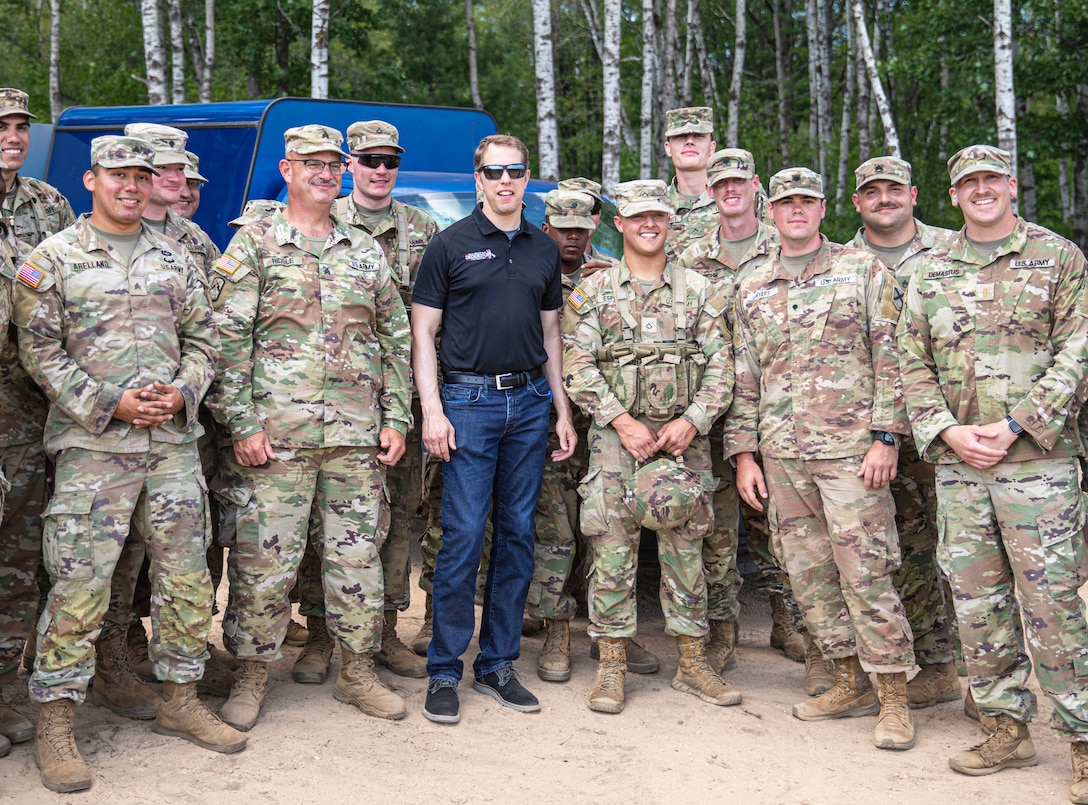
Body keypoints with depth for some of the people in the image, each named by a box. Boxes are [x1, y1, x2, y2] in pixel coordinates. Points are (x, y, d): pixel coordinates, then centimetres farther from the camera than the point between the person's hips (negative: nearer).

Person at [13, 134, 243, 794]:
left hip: (174, 441, 4)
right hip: (92, 445, -4)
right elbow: (40, 350, -4)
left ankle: (181, 701, 23)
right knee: (79, 585, -6)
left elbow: (204, 338, 14)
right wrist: (108, 404, -13)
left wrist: (182, 393, -5)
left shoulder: (175, 259, 13)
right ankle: (56, 725, 5)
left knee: (187, 577, 8)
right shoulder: (53, 259, 1)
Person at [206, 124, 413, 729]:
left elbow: (396, 338, 16)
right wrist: (241, 424, -11)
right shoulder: (254, 243, 2)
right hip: (275, 434, -4)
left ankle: (358, 670, 22)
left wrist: (395, 419, 8)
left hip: (358, 437, 4)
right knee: (265, 559, 0)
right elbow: (228, 339, -4)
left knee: (359, 554, 9)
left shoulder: (367, 250, 14)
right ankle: (253, 675, 15)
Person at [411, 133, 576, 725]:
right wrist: (432, 410, -11)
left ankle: (498, 665, 17)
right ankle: (444, 672, 4)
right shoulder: (451, 245, 1)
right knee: (464, 537, -6)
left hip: (529, 401, 5)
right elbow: (423, 332, -2)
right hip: (468, 400, -4)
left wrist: (563, 410, 12)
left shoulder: (545, 250, 14)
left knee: (518, 534, 7)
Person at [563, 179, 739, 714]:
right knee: (613, 549, -1)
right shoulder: (593, 290, 5)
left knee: (685, 549, 7)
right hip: (615, 436, -1)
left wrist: (691, 420, -10)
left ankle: (692, 662, 17)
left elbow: (719, 367, 4)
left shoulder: (698, 290, 10)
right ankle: (612, 666, 8)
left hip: (684, 436, 2)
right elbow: (579, 368, -3)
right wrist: (622, 421, -14)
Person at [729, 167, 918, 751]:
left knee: (865, 571, -6)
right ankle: (851, 684, 21)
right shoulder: (751, 290, 14)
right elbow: (744, 377, 15)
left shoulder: (863, 271, 2)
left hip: (849, 449, -5)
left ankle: (893, 696, 5)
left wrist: (884, 437, -11)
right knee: (807, 573, 8)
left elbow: (890, 358, -3)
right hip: (781, 456, 5)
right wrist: (744, 454, 9)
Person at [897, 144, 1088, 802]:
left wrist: (1015, 427, -14)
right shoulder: (929, 270, 13)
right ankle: (1009, 729, 21)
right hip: (957, 463, 4)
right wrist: (947, 431, -4)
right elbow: (914, 362, 12)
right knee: (977, 601, 8)